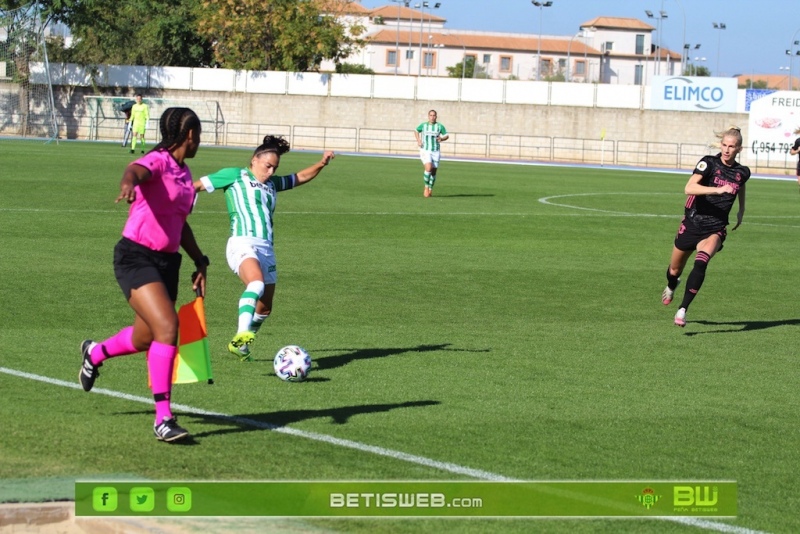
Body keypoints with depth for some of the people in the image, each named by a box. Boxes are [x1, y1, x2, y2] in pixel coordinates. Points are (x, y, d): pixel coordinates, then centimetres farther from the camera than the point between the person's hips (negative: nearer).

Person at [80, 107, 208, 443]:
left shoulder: (184, 173, 13)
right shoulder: (158, 162, -13)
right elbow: (136, 170, -38)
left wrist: (200, 262, 24)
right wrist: (129, 183, -61)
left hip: (167, 262, 9)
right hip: (136, 258, -9)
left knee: (145, 337, 16)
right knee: (167, 327, -21)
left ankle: (94, 354, 48)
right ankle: (163, 419, -17)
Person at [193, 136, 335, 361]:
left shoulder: (272, 183, 23)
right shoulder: (234, 176, 7)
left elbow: (301, 177, 32)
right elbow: (197, 186, 10)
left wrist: (321, 164, 17)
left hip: (266, 248, 8)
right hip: (242, 243, -7)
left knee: (264, 308, 10)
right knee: (257, 282, -36)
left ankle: (241, 345, 31)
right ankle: (241, 335, -49)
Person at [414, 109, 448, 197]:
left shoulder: (440, 126, 1)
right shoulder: (423, 125, 2)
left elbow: (447, 136, 10)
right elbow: (416, 131, 21)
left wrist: (442, 139, -13)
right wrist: (418, 140, 5)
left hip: (435, 152, 2)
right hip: (425, 151, -2)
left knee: (433, 171, 4)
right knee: (428, 168, -22)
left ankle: (430, 189, 22)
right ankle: (426, 187, -4)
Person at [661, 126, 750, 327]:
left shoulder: (742, 173, 0)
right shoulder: (709, 163, -13)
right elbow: (689, 188, -29)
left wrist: (741, 211, 29)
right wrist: (718, 190, -38)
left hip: (716, 229, 1)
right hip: (692, 224, -1)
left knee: (701, 262, -29)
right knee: (675, 269, 17)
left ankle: (683, 310, -28)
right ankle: (671, 287, 55)